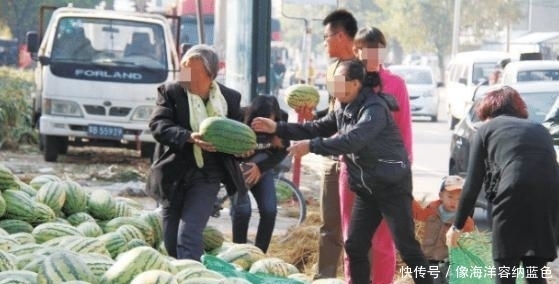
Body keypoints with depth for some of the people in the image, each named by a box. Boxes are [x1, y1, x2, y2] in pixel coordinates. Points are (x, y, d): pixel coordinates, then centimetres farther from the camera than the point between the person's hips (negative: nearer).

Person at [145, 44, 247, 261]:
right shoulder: (170, 92, -3)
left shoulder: (230, 98, 3)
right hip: (173, 175, 1)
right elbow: (158, 125, -15)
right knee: (171, 240, 10)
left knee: (189, 235, -14)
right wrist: (189, 137, -30)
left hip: (206, 177, -1)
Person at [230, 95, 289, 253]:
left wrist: (260, 167, -27)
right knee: (242, 209, -18)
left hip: (262, 168, 3)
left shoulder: (281, 119, -22)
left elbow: (282, 151, -13)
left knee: (269, 210, -9)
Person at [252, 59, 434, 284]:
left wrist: (312, 146, -35)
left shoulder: (374, 108, -21)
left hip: (392, 184, -9)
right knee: (354, 246, 7)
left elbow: (353, 140, -34)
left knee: (406, 247, -9)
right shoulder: (342, 108, 7)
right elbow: (317, 128, 16)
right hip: (365, 187, 9)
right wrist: (277, 128, 8)